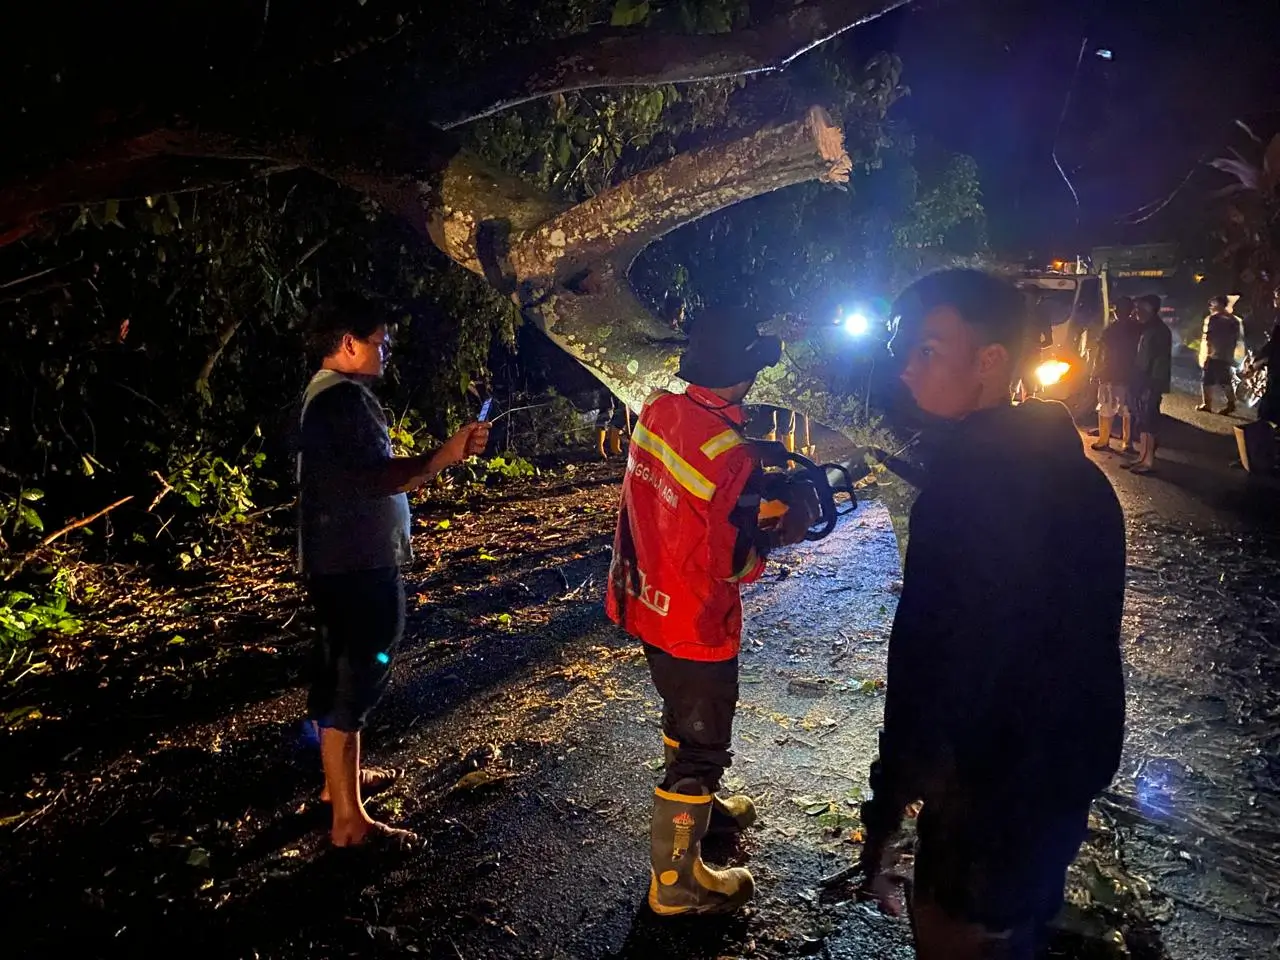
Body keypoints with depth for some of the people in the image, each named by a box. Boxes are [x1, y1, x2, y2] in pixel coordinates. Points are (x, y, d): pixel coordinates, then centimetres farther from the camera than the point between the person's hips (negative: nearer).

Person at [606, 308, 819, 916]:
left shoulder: (656, 410, -4)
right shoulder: (732, 456, -28)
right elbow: (734, 564, -24)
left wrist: (758, 494, 7)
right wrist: (785, 530, -8)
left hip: (645, 604, 8)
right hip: (694, 622, -8)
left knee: (684, 718, 29)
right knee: (701, 745, 9)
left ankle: (697, 806, 52)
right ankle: (675, 882, 24)